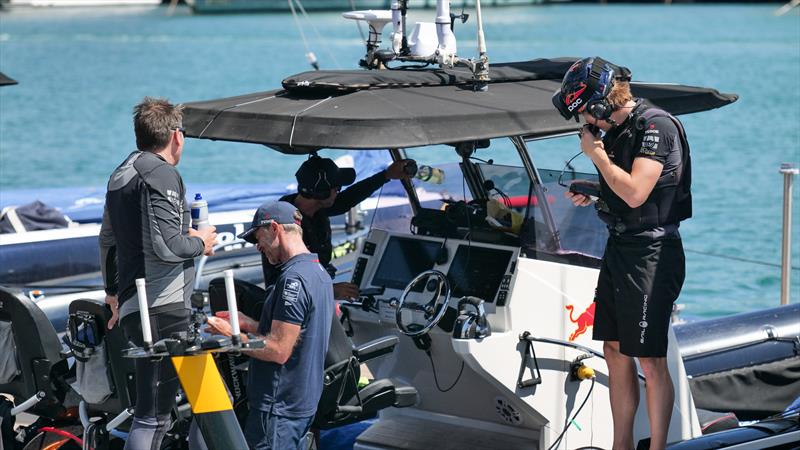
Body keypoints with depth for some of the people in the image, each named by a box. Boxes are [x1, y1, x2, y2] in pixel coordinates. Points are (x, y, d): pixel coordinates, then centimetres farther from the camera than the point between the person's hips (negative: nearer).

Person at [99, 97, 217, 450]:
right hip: (162, 306, -10)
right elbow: (166, 247, -21)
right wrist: (200, 242, -1)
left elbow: (107, 240, 31)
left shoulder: (121, 173, 20)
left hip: (134, 304, 10)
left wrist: (113, 291, 43)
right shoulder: (162, 174, -10)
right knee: (153, 415, -10)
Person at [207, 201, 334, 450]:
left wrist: (231, 336, -11)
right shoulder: (320, 273, 14)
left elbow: (279, 350, -22)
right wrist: (247, 324, 14)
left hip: (278, 408, -10)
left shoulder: (293, 279, -19)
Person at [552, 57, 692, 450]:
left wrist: (596, 154, -13)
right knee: (615, 351, 12)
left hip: (652, 251, -9)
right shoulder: (615, 130, 12)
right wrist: (590, 196, 6)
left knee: (649, 359, -5)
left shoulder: (656, 126, -15)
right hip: (620, 247, 9)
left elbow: (635, 193, -24)